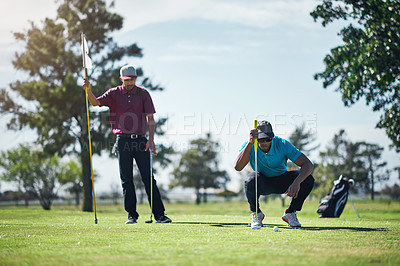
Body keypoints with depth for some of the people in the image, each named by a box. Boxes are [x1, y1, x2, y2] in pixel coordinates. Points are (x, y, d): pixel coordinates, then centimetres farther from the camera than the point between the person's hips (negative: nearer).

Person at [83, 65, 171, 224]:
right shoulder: (114, 94, 7)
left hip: (140, 140, -1)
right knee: (126, 180, 2)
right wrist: (89, 90, -25)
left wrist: (151, 139, -10)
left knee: (148, 178, -4)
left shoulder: (143, 94, 6)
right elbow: (95, 102, -5)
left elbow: (150, 118, 1)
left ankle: (159, 215, -4)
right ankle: (132, 215, 8)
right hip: (123, 141, 1)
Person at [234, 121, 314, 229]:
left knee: (308, 180, -26)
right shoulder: (249, 146, -22)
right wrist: (250, 143, -51)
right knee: (251, 180, -37)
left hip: (282, 182, 1)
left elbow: (308, 164, -27)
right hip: (262, 183, -1)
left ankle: (290, 213, -3)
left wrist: (296, 182, -46)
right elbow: (238, 167, -40)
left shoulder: (283, 145, -23)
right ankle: (256, 213, -9)